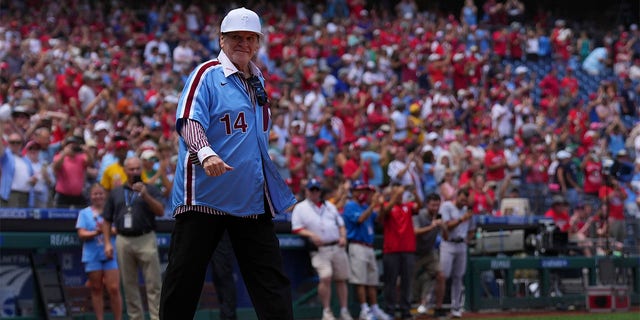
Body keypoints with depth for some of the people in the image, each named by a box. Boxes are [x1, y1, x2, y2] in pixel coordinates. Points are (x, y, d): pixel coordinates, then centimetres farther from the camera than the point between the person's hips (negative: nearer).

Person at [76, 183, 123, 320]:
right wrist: (96, 232, -18)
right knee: (96, 289, 4)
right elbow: (81, 234, -1)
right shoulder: (84, 213, 9)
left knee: (114, 289, -9)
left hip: (110, 254, -1)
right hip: (92, 256, 1)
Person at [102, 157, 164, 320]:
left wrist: (145, 195, -17)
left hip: (146, 239, -3)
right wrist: (107, 243, 5)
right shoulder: (116, 193, 16)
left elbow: (160, 211, -5)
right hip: (123, 242, 3)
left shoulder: (150, 190, 9)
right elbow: (107, 220, 15)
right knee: (129, 285, 5)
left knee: (153, 284, -8)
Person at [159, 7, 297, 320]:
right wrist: (206, 153, -38)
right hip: (205, 194, -6)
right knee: (184, 276, -1)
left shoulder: (257, 80, 15)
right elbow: (189, 121, -19)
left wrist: (279, 185, 24)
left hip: (251, 199, 6)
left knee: (273, 282, 0)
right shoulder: (207, 74, -5)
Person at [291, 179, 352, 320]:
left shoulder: (329, 206, 21)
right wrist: (311, 235, -19)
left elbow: (341, 224, 21)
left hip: (337, 247, 5)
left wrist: (343, 237, 1)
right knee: (325, 278, -20)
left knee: (341, 279, 4)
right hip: (319, 249, -4)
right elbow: (296, 229, -3)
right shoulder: (300, 208, 7)